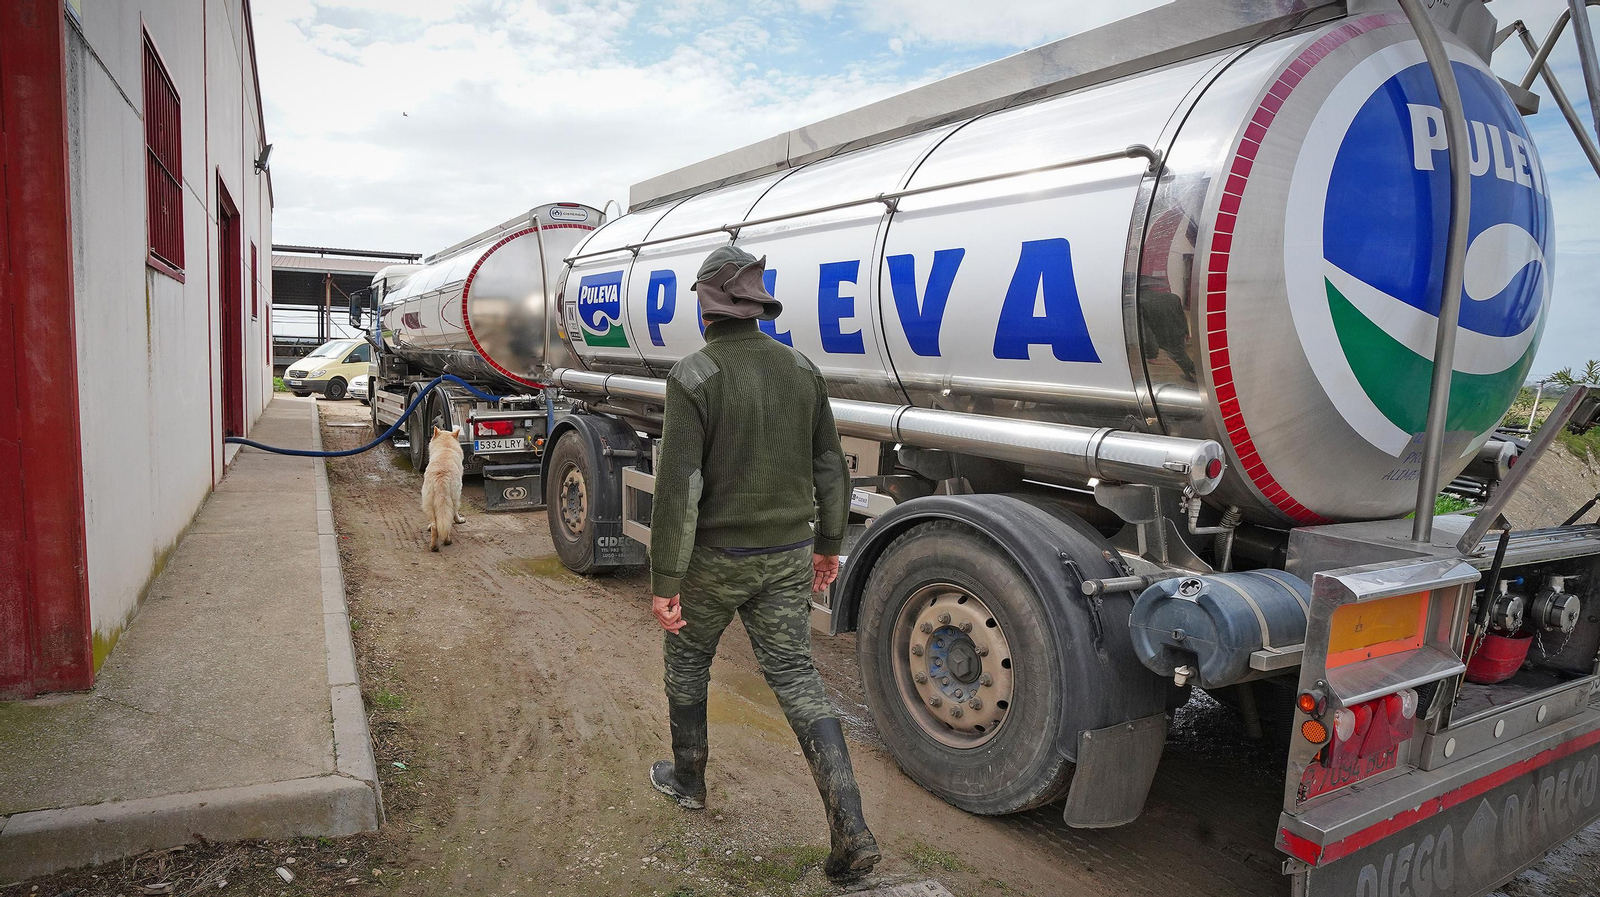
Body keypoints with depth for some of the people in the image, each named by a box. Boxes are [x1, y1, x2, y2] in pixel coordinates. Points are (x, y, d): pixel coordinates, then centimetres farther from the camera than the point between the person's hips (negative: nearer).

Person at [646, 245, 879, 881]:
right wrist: (827, 542, 18)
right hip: (787, 555, 4)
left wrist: (665, 581, -15)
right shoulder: (801, 369, 1)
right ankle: (850, 829, 0)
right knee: (795, 676, 7)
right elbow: (830, 467, 7)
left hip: (716, 558, -4)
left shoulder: (693, 378, -16)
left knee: (687, 661, 21)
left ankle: (687, 779, 41)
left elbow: (678, 487, -21)